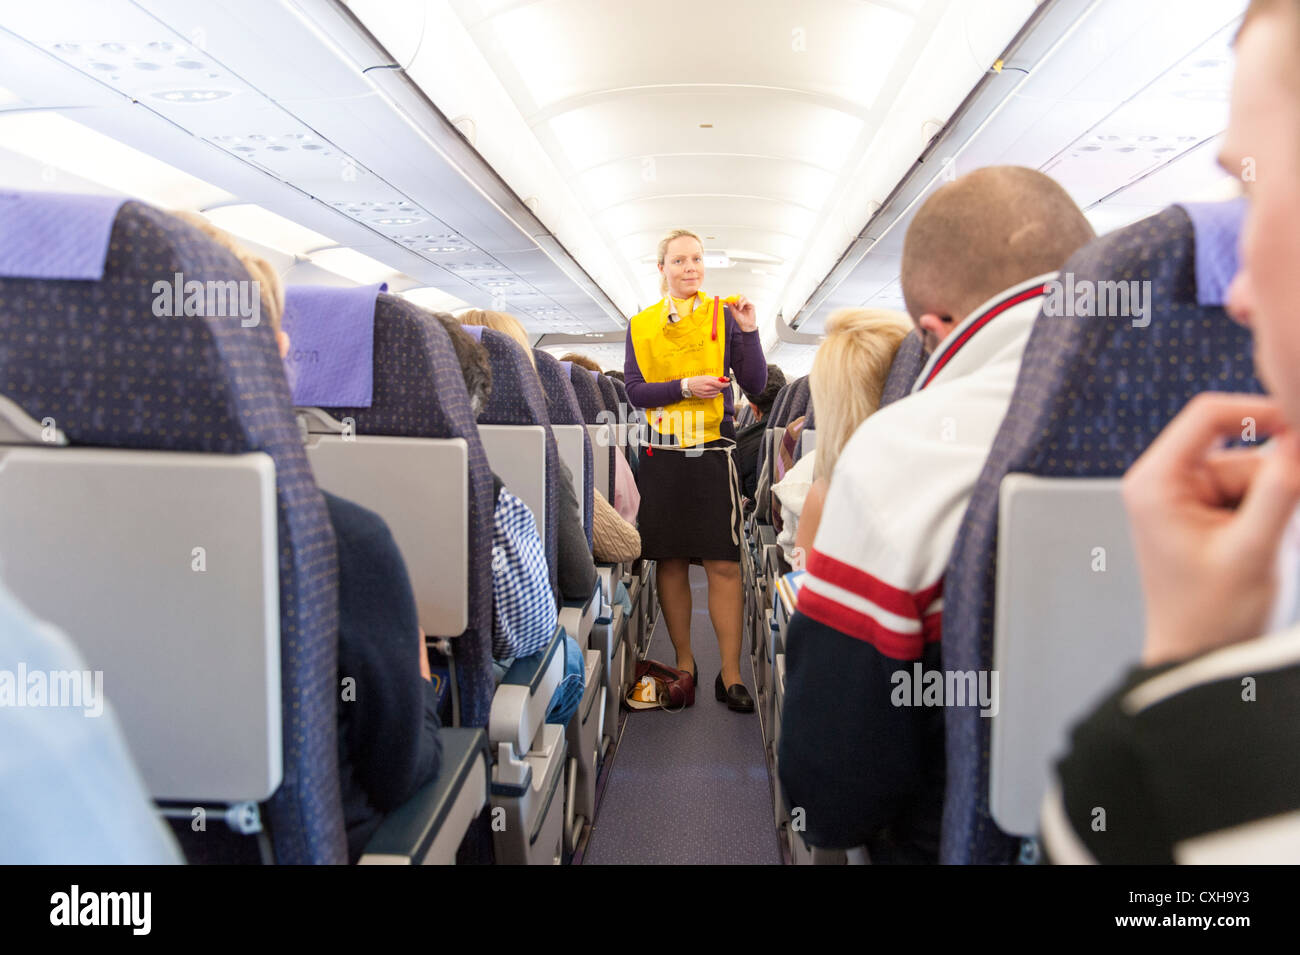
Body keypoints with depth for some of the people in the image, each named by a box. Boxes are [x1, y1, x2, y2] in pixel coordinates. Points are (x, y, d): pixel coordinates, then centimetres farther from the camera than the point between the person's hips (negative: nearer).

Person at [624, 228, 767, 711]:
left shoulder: (723, 316, 6)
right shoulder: (641, 325, 9)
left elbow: (755, 383, 1)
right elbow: (634, 390, 2)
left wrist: (748, 331, -11)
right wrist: (685, 386, -12)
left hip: (712, 452, -1)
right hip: (661, 456, 2)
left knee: (724, 564, -4)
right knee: (670, 562, 8)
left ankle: (730, 674, 5)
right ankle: (684, 662, 23)